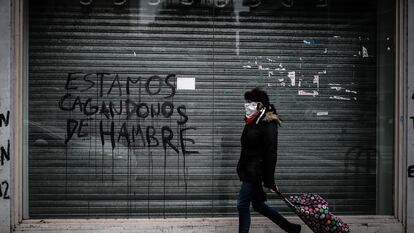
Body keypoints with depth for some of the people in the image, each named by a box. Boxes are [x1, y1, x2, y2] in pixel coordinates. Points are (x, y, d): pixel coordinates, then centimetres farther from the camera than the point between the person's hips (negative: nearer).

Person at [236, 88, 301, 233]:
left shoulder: (268, 125, -16)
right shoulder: (253, 122, 10)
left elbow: (271, 155, -18)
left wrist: (269, 182, -18)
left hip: (254, 173, -9)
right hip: (248, 171, 9)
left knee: (242, 205, -4)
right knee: (258, 205, 14)